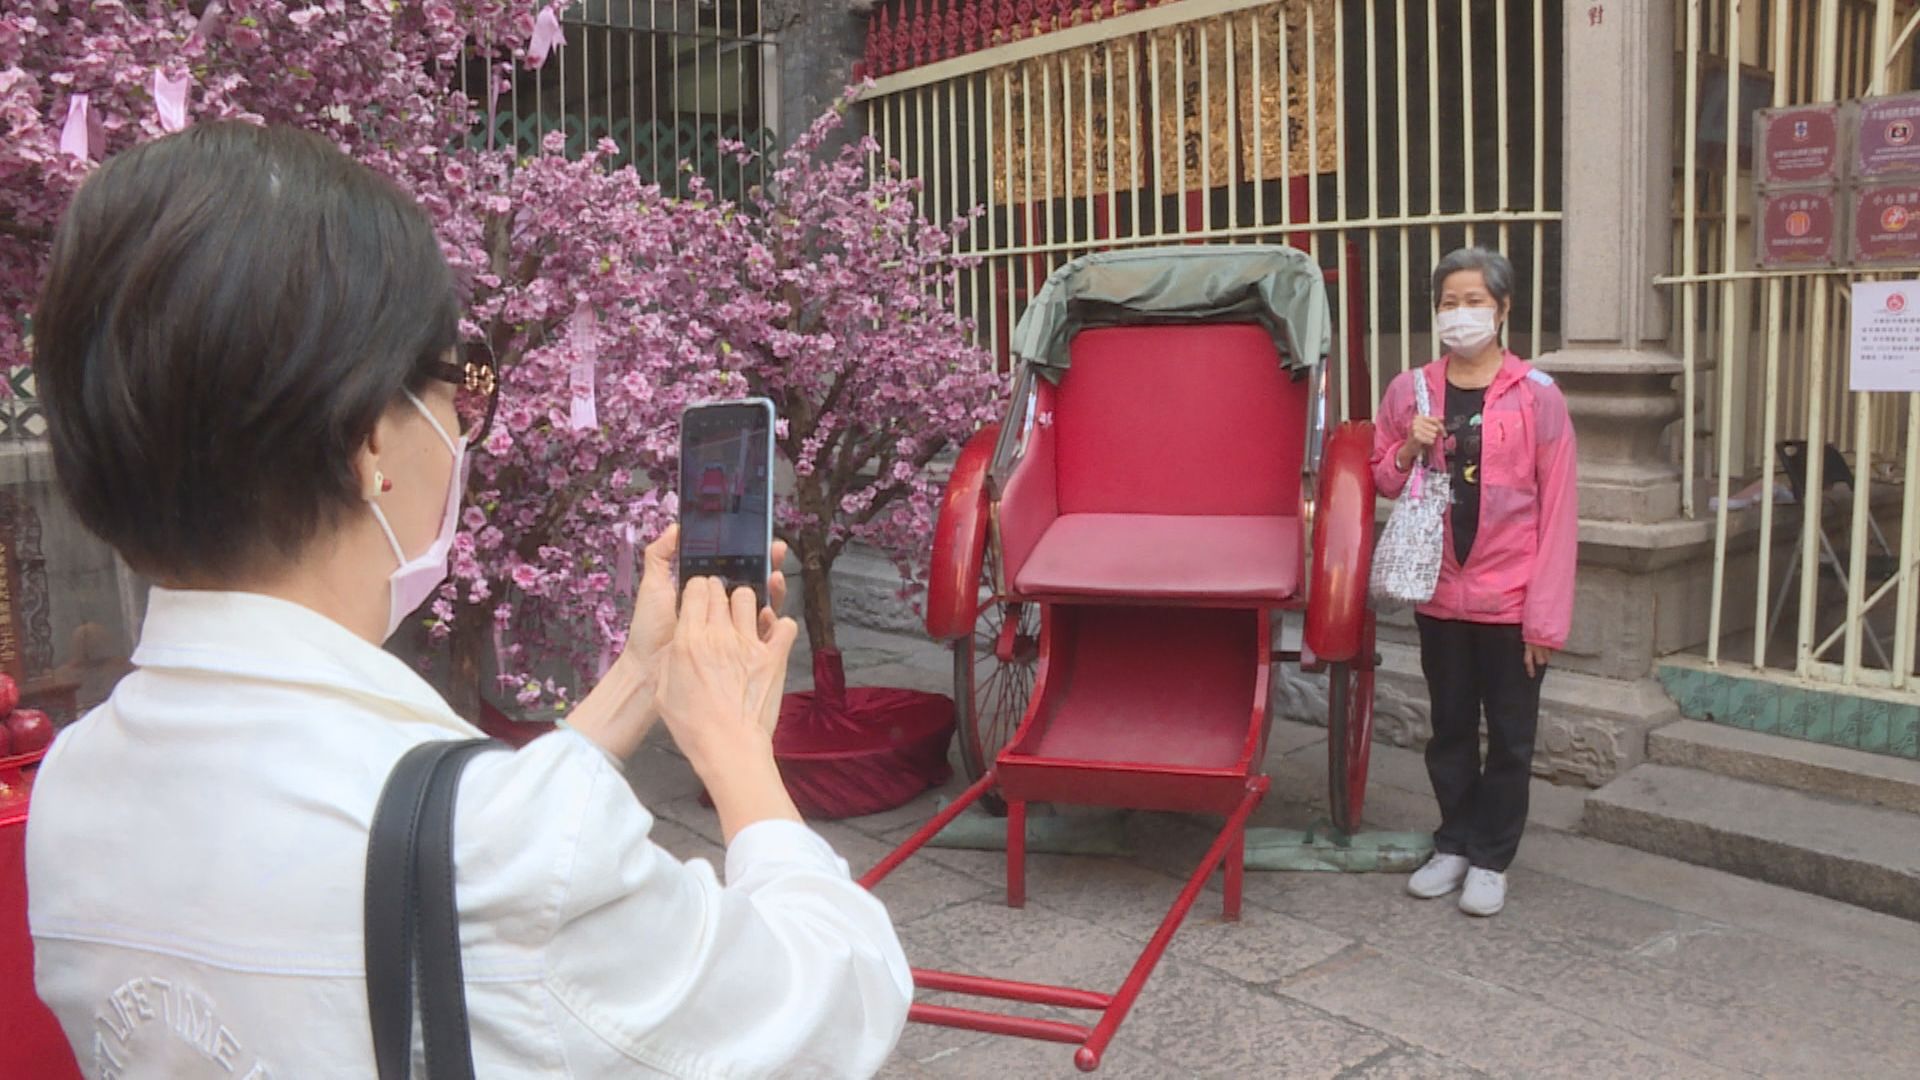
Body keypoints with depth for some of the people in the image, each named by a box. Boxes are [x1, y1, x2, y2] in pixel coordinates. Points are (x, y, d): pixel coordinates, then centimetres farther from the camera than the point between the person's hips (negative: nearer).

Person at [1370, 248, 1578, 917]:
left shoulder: (1535, 395, -7)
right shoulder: (1411, 390, 2)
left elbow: (1558, 510, -7)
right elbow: (1382, 482, 12)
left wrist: (1547, 613, -11)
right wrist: (1410, 449, -11)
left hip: (1511, 598, -3)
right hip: (1439, 593, 3)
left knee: (1510, 735, 8)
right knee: (1450, 726, 14)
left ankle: (1490, 860, 21)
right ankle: (1454, 845, 29)